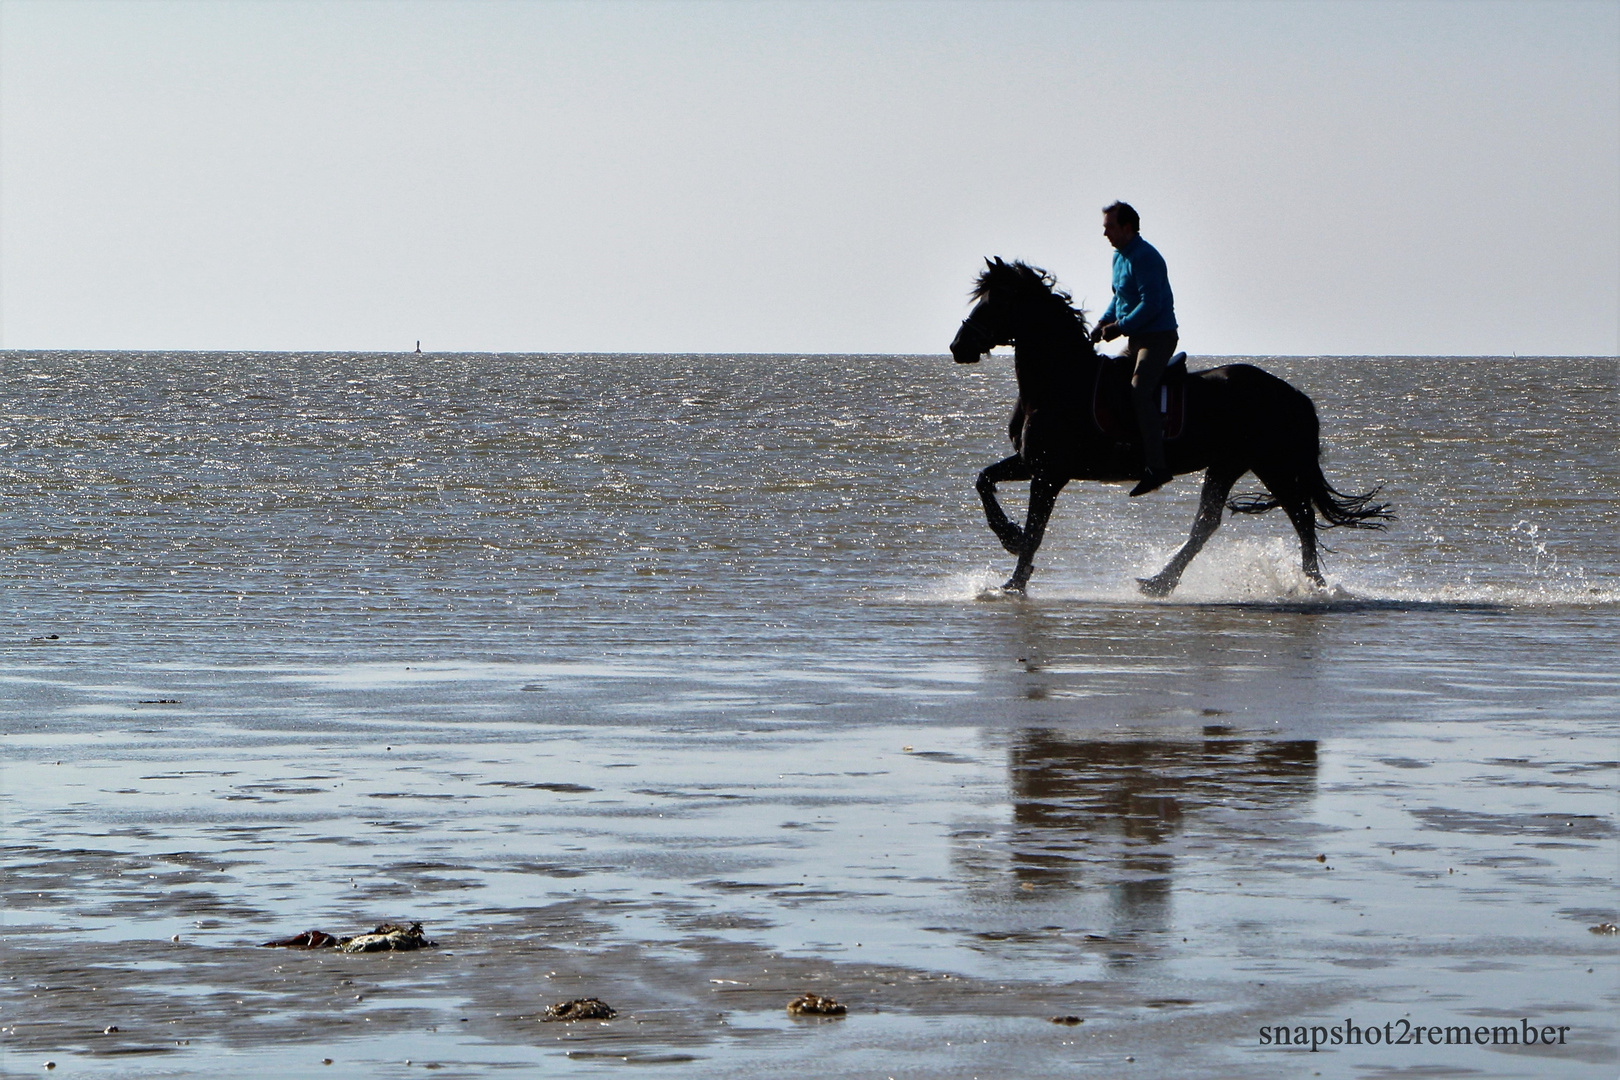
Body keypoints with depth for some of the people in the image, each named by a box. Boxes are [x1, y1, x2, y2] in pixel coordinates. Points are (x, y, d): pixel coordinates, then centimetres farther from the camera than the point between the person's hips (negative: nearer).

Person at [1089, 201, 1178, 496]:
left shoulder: (1144, 257, -17)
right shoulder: (1120, 256, 14)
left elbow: (1151, 304, -23)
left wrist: (1120, 327, -20)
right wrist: (1104, 323, 8)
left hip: (1157, 336, -11)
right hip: (1136, 339, 11)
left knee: (1139, 389, -25)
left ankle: (1156, 465, -31)